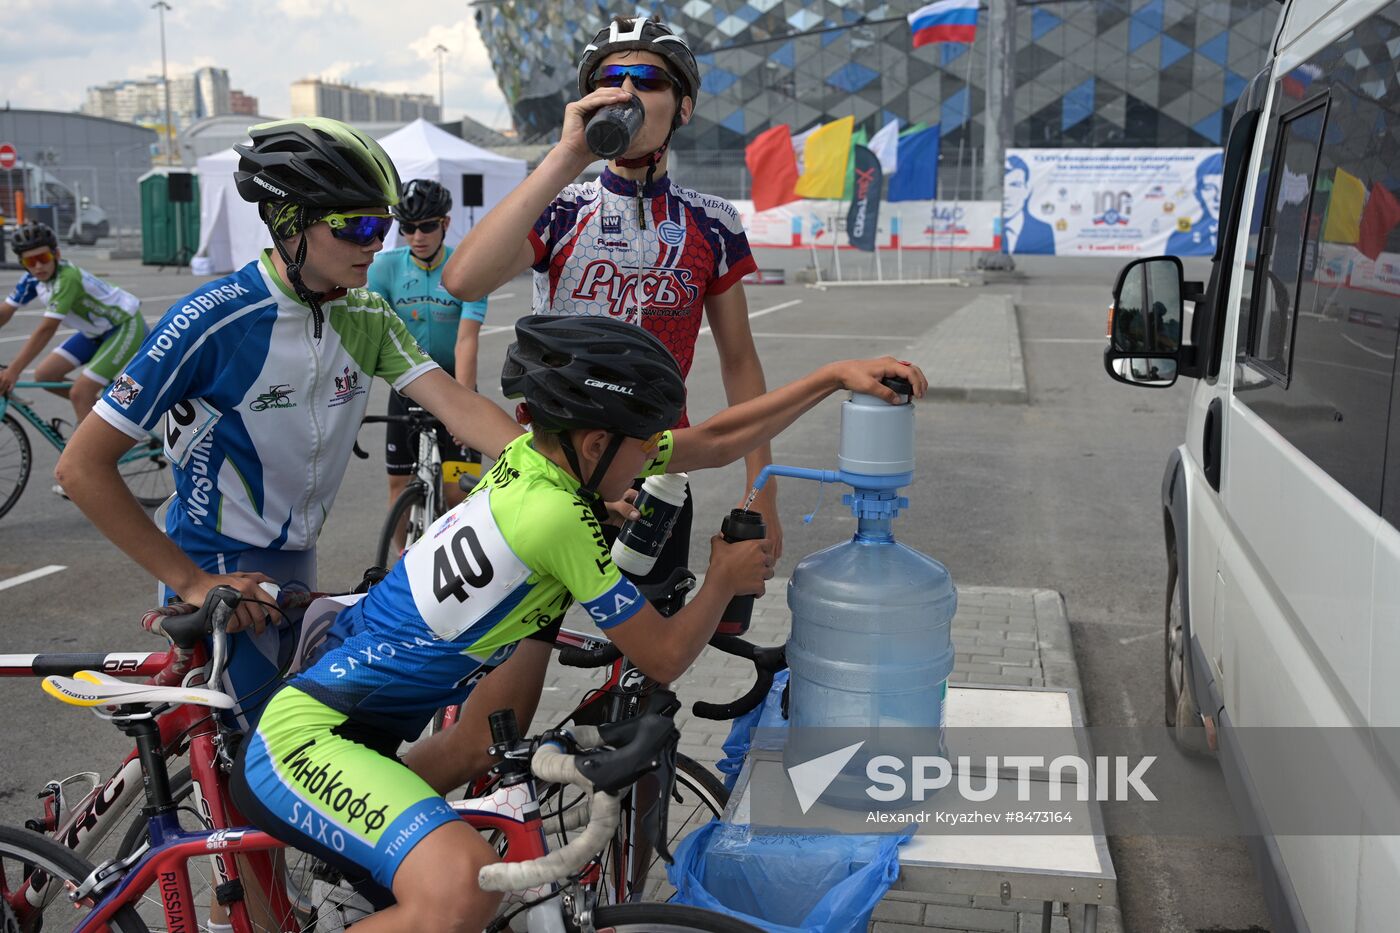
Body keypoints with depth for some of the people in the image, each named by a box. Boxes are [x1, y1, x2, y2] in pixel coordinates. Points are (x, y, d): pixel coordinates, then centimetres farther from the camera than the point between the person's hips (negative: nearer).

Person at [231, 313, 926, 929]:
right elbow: (664, 657, -12)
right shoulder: (555, 514, -24)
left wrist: (835, 376, 7)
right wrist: (726, 579, 5)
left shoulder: (546, 451, 0)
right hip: (302, 742, -10)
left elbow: (715, 441, 8)